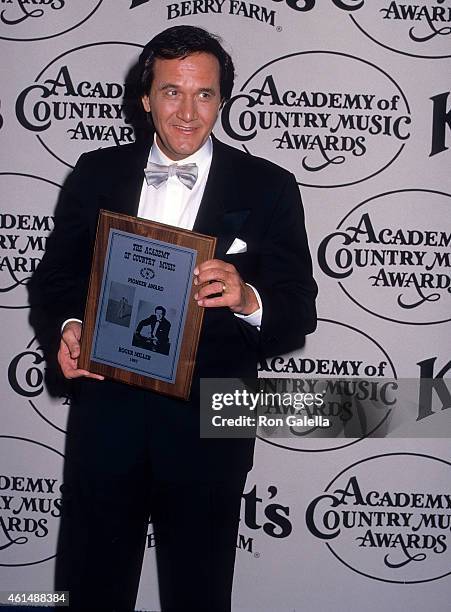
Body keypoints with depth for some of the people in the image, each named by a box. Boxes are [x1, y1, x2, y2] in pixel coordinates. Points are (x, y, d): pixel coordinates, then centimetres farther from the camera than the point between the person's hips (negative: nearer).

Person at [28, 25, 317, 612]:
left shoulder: (268, 188, -3)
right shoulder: (97, 173, 3)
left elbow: (299, 312, -6)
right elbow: (56, 273, 10)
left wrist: (248, 299, -28)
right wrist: (70, 323, -11)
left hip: (209, 427, -1)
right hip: (105, 413, 2)